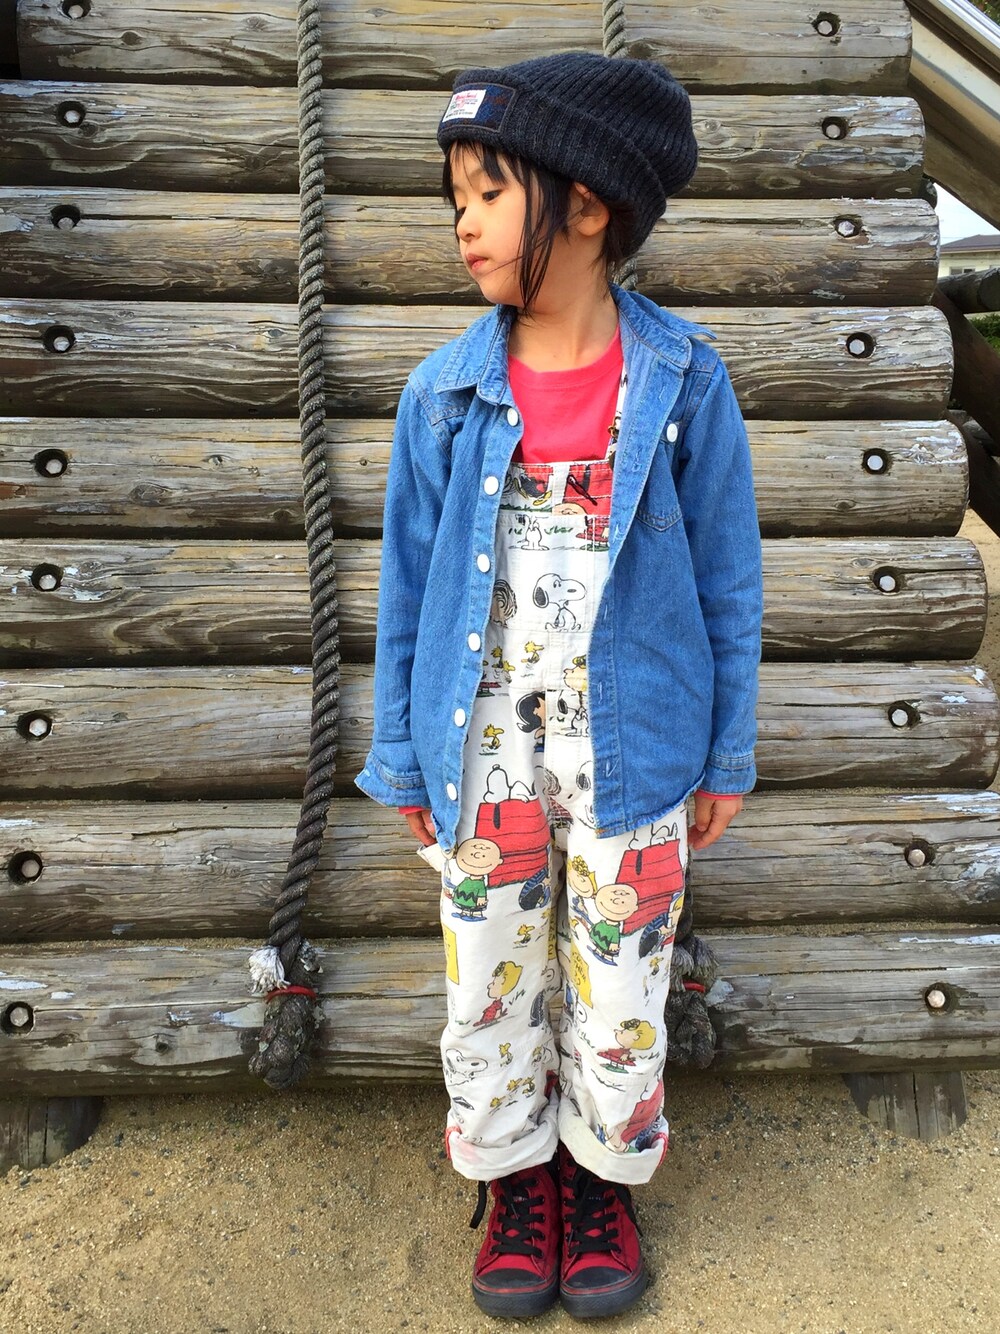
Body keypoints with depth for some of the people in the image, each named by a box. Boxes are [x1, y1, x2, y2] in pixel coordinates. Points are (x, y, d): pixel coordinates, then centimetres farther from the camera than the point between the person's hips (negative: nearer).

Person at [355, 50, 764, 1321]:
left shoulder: (683, 379, -6)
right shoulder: (445, 391, -3)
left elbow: (726, 575, 0)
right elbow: (407, 582, 3)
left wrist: (727, 751, 3)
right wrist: (402, 757, 5)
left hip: (631, 751, -1)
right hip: (487, 751, 2)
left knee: (618, 991, 12)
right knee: (490, 986, 13)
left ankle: (603, 1176, 40)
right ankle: (515, 1178, 40)